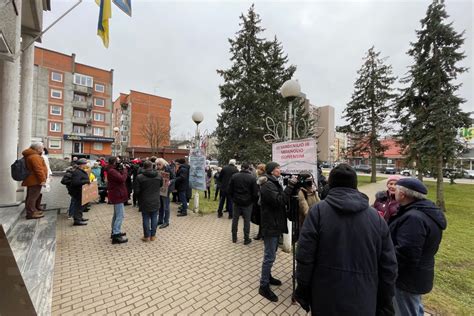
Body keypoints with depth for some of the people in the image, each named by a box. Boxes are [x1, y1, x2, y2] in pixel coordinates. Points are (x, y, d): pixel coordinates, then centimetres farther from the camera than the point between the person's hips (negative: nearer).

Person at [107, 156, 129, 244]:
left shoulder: (113, 170, 13)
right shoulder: (112, 171, -19)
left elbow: (121, 178, 8)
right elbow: (122, 179, -29)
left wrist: (122, 169, -4)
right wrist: (124, 169, -17)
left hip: (116, 194, 11)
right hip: (117, 195, -11)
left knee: (116, 215, 21)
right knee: (120, 216, -8)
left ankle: (115, 232, 34)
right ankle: (116, 236, -4)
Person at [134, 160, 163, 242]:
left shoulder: (140, 177, -14)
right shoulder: (158, 175, -3)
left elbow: (136, 191, -11)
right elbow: (161, 185, 14)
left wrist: (139, 198, 8)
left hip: (145, 202, -2)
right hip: (155, 202, 2)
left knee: (146, 219, 10)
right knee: (154, 218, 12)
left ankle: (147, 236, 20)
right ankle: (153, 235, 22)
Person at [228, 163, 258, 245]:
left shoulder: (234, 176, -4)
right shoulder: (252, 178, -11)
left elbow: (229, 190, -1)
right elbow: (255, 192, -8)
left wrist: (232, 198, 11)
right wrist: (253, 201, 7)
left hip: (236, 201, 2)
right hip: (248, 202, -2)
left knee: (235, 219, 14)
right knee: (246, 220, 9)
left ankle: (234, 237, 25)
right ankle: (246, 239, 17)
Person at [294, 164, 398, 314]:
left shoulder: (318, 211, -16)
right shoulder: (377, 217, -5)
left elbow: (304, 258, -16)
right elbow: (389, 267, 0)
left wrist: (303, 292, -1)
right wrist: (385, 305, 13)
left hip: (325, 300, -2)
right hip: (363, 303, 3)